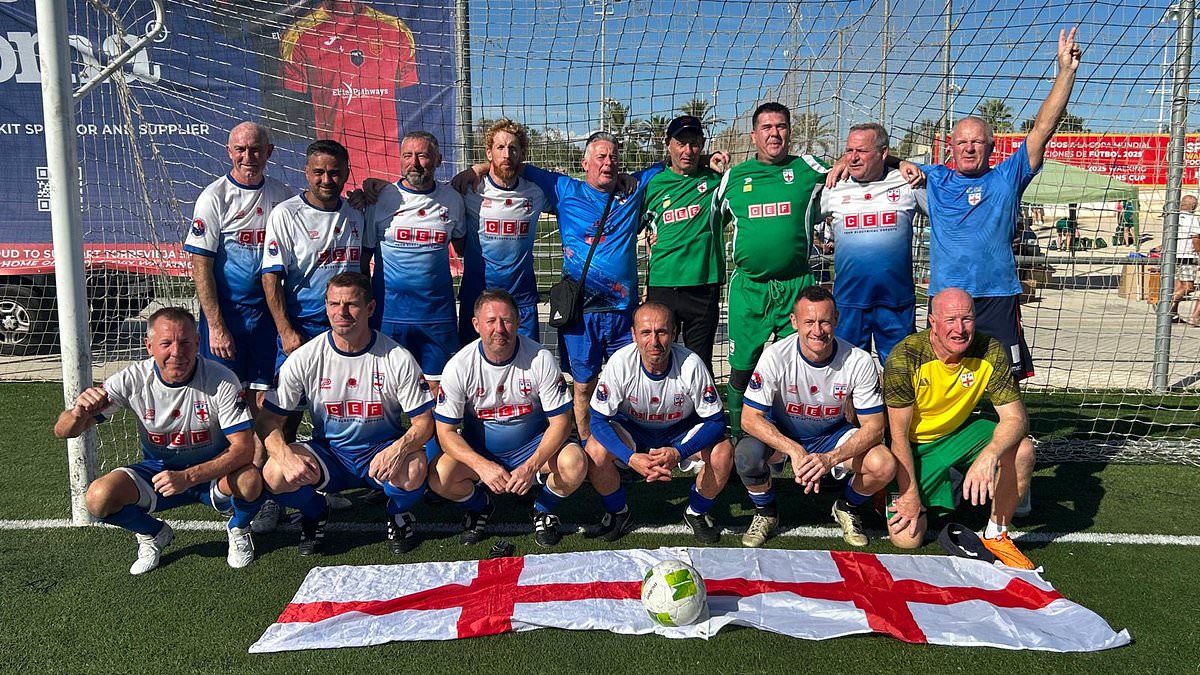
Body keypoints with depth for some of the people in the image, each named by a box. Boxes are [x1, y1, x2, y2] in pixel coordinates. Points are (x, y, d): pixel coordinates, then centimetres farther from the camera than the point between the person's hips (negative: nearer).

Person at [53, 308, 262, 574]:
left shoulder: (221, 380, -22)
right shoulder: (133, 380, -15)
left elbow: (243, 448, -25)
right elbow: (63, 431, -11)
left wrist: (188, 476, -38)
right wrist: (78, 413, -36)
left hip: (213, 472, -2)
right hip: (157, 471, 3)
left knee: (250, 480, -34)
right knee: (98, 497, -24)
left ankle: (238, 530, 3)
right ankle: (153, 536, 10)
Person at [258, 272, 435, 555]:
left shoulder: (398, 358, -12)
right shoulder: (304, 358, -9)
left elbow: (424, 421, -10)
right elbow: (268, 419, -5)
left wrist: (400, 448, -33)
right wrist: (286, 456, -27)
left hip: (381, 450, -1)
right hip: (328, 452, 2)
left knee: (413, 468, -34)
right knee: (275, 474, -27)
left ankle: (398, 513, 4)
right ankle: (314, 514, 9)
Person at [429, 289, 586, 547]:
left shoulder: (540, 359, -17)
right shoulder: (459, 366, -16)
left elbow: (560, 421, -13)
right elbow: (446, 431, -12)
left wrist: (532, 466, -29)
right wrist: (482, 466, -29)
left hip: (533, 446, -1)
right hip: (479, 451, 1)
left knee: (575, 462, -30)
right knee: (439, 477, -27)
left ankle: (543, 510, 5)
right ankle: (479, 507, 9)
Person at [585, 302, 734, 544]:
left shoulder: (691, 365, -28)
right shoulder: (620, 363, -27)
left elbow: (715, 420, -20)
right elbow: (598, 420, -22)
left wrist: (679, 453, -37)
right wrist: (631, 458, -38)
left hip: (681, 429, 0)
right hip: (631, 429, 0)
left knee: (723, 452, -26)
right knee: (595, 452, -28)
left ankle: (697, 513, 4)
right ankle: (618, 513, 2)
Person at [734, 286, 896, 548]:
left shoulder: (859, 361, -20)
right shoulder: (775, 357, -24)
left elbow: (873, 426, -16)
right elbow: (750, 418, -22)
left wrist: (831, 458, -32)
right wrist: (794, 450, -37)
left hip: (832, 435, 1)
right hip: (781, 435, -1)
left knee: (884, 465, -26)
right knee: (746, 455, -33)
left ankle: (847, 509, 9)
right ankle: (766, 512, 1)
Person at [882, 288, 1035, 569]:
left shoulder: (990, 352, -17)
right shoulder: (905, 358, -26)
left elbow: (1016, 417, -18)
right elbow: (899, 435, -20)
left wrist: (989, 455, -38)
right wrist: (909, 494, -19)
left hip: (956, 434, 3)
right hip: (912, 446, -3)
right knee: (906, 538, -13)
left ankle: (996, 535, -5)